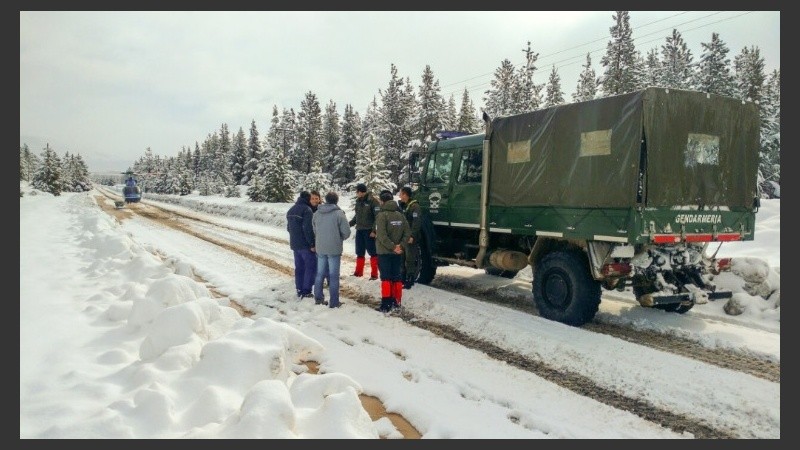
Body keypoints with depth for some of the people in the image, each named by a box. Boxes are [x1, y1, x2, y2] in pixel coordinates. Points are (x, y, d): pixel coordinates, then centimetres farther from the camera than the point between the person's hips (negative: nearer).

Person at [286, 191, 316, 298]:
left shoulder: (291, 210, 13)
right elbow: (308, 229, -22)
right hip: (305, 244, -8)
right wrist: (312, 244, -18)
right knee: (311, 266, -1)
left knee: (299, 267, 13)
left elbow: (289, 227, 18)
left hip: (294, 244, 8)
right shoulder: (307, 210, -16)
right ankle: (306, 291, -2)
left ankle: (300, 290, 14)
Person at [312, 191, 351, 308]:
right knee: (333, 276, 3)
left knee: (320, 273, 16)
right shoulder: (339, 213, -13)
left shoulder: (317, 213, 2)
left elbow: (314, 230, 9)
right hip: (334, 249, -4)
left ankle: (318, 298, 25)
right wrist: (339, 239, 6)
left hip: (320, 248, 5)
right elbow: (346, 232, -13)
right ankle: (334, 302, 7)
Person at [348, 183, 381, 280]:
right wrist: (349, 224, 13)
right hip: (359, 230, 7)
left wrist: (374, 230, -19)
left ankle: (374, 274, 6)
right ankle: (358, 272, 25)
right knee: (360, 253, 14)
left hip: (369, 231, -7)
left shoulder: (373, 201, -12)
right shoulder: (358, 201, 9)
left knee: (373, 253, 0)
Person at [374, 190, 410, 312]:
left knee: (386, 278, -1)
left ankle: (386, 304, -1)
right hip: (397, 253, 5)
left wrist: (393, 247, -16)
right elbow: (407, 232, 2)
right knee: (397, 277, 12)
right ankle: (396, 302, 17)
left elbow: (381, 235, -20)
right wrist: (400, 245, -5)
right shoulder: (400, 215, 6)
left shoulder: (382, 215, -11)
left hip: (384, 252, -5)